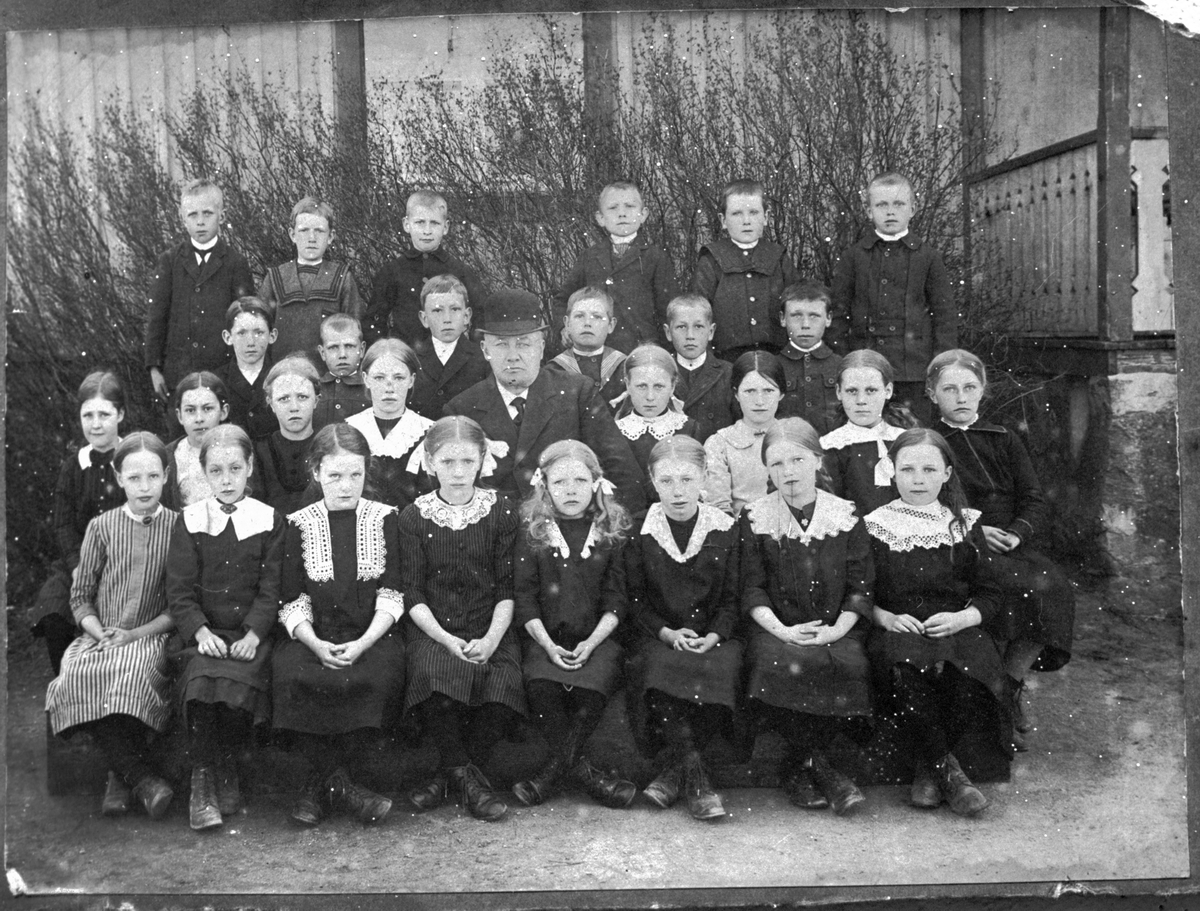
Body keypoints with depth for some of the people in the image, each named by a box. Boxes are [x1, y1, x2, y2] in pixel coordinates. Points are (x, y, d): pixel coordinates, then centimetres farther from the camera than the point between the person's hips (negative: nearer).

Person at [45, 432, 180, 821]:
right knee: (77, 677, -31)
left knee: (136, 673, -37)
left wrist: (137, 634, -10)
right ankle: (143, 777, -28)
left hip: (152, 637, -2)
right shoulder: (101, 527, 10)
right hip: (99, 636, 2)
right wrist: (100, 634, -7)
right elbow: (81, 597, 11)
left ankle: (121, 774, -19)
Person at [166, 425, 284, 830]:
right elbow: (179, 590, 2)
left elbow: (271, 588, 1)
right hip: (200, 633, 1)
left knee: (240, 685, -29)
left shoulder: (269, 521, 5)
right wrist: (200, 631, -15)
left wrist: (253, 634, -15)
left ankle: (226, 770, -2)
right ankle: (203, 782, -13)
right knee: (200, 680, -29)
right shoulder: (189, 522, 7)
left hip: (250, 634, 0)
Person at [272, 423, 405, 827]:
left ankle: (321, 786, -16)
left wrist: (363, 643, -14)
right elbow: (291, 602, 4)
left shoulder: (383, 518, 8)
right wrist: (315, 644, -14)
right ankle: (342, 786, -18)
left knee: (378, 677, -32)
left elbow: (391, 596, 2)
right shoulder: (299, 524, 9)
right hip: (313, 637, 1)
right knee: (290, 677, -31)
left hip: (371, 636, -1)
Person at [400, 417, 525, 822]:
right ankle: (466, 775, -6)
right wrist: (446, 639, -14)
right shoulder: (414, 517, 4)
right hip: (434, 630, 0)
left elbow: (507, 589, 2)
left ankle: (449, 774, -3)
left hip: (491, 629, 1)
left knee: (505, 688, -28)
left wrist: (491, 639, -14)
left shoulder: (501, 512, 4)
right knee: (432, 679, -32)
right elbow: (413, 594, 0)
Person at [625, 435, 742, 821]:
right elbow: (635, 599, 4)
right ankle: (696, 778, -31)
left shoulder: (726, 529, 6)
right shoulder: (639, 531, 5)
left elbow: (732, 598, 6)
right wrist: (667, 633, -12)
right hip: (660, 636, 0)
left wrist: (713, 637, -11)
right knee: (659, 671, -33)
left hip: (714, 638, 1)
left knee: (720, 670, -32)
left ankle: (673, 772, -23)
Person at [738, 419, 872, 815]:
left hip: (836, 631, 1)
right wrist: (781, 630, -15)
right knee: (779, 663, -33)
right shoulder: (755, 519, 6)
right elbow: (752, 589, 1)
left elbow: (860, 588, 4)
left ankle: (798, 768, -11)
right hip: (777, 630, -1)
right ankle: (821, 768, -14)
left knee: (848, 665, -29)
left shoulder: (846, 517, 7)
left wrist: (837, 629, -12)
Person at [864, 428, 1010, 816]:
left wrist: (962, 618, -8)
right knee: (906, 669, -36)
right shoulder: (875, 526, 11)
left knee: (968, 670, -33)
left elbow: (989, 595, 12)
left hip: (956, 628, 1)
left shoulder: (965, 525, 14)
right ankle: (947, 770, -17)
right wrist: (887, 617, -9)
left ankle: (929, 769, -13)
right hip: (896, 631, -1)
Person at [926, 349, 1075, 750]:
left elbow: (1037, 505, 10)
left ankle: (1011, 681, -8)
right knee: (1034, 588, -30)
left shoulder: (1004, 440, 20)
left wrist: (1016, 533, -11)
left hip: (1017, 546, 4)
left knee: (1055, 587, -27)